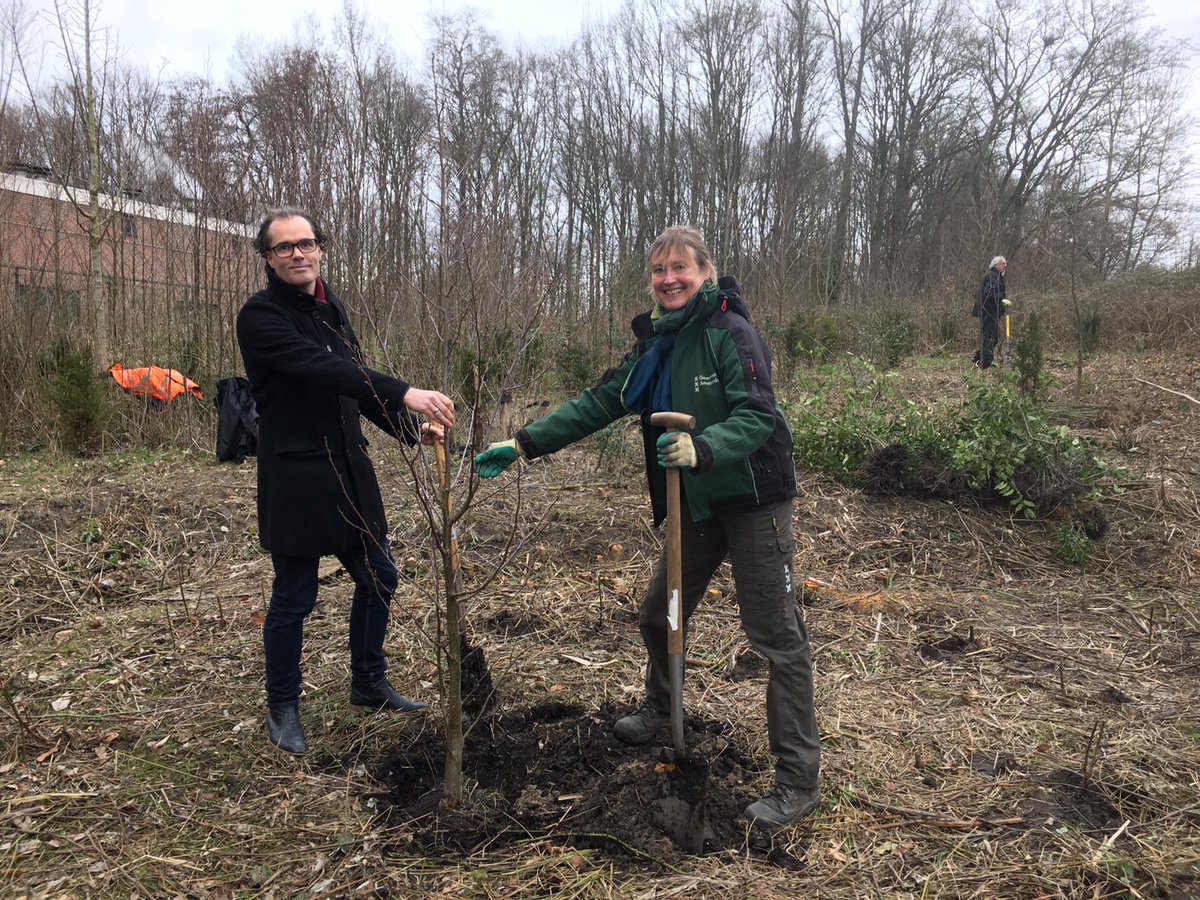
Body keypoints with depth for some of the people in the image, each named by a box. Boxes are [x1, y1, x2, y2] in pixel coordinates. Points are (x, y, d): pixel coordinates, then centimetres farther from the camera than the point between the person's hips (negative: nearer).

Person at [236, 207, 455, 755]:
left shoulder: (331, 309, 12)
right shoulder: (260, 317, -13)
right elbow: (321, 369, -28)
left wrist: (411, 428, 0)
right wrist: (405, 394, -36)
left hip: (349, 471, 8)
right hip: (295, 478, -7)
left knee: (378, 578, 14)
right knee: (294, 598, 3)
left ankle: (369, 685, 33)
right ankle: (282, 708, 23)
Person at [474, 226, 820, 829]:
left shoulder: (731, 332, -16)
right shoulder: (654, 345, 7)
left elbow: (758, 415, -25)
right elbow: (597, 404, 7)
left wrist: (700, 449, -42)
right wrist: (524, 444, 0)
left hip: (753, 502, -8)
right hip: (696, 506, 8)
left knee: (778, 637, -3)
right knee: (659, 617, 21)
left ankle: (798, 781, 8)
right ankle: (659, 711, 48)